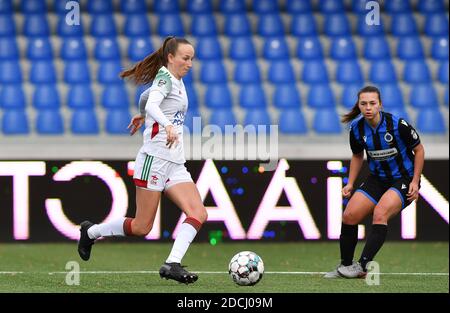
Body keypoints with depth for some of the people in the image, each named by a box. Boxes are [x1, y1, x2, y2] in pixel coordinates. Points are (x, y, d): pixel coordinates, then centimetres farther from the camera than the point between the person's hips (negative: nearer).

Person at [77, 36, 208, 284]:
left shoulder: (177, 81, 18)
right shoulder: (165, 77, -8)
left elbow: (145, 97, 36)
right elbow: (152, 105, -28)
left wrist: (141, 116, 53)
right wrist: (167, 125, -45)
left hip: (175, 165, 9)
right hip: (155, 159, -9)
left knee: (198, 214, -13)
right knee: (142, 227, -4)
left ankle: (172, 264, -22)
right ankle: (90, 232, 19)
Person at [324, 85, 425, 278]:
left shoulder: (398, 125, -20)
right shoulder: (356, 128, -6)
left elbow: (419, 150, -7)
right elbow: (357, 156, 13)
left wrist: (415, 182, -12)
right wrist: (350, 183, 4)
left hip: (404, 179, -5)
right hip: (377, 179, 5)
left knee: (380, 213, -29)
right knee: (349, 216, -7)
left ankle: (362, 266, -30)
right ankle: (345, 266, 11)